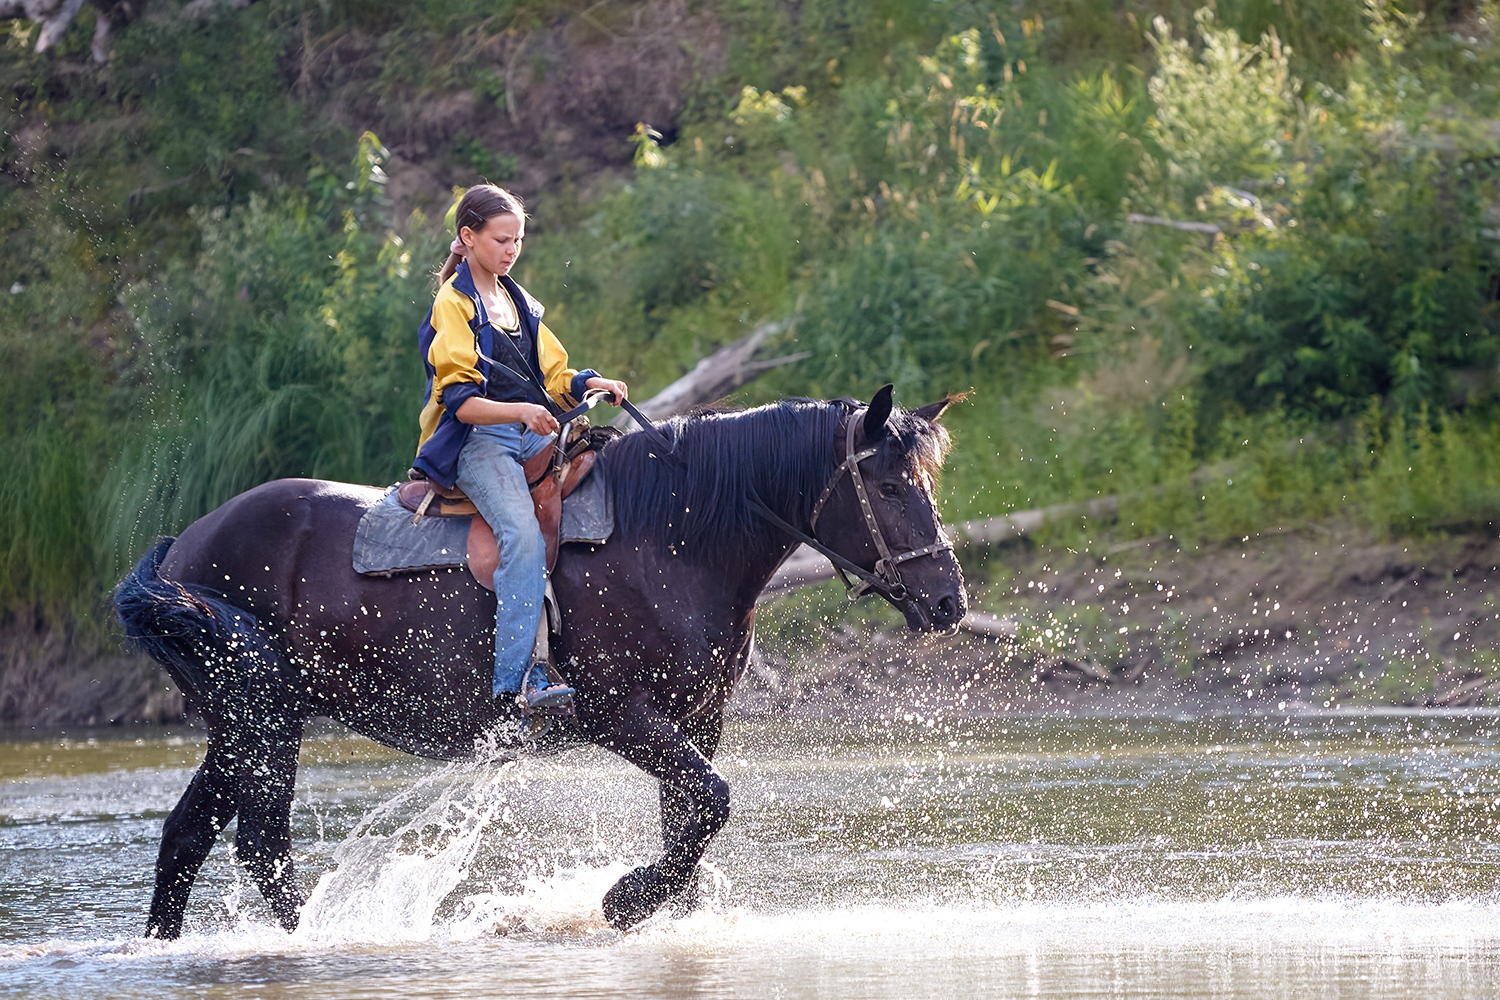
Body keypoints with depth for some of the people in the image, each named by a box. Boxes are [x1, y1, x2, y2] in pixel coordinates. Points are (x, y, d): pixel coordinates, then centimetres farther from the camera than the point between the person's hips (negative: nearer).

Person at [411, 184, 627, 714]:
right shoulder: (454, 305, -1)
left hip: (533, 435, 8)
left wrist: (590, 384, 1)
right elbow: (461, 400, -11)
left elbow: (553, 375, 23)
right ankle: (519, 677, -37)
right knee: (523, 533, -31)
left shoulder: (518, 303, 23)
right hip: (479, 442, -8)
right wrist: (520, 411, -27)